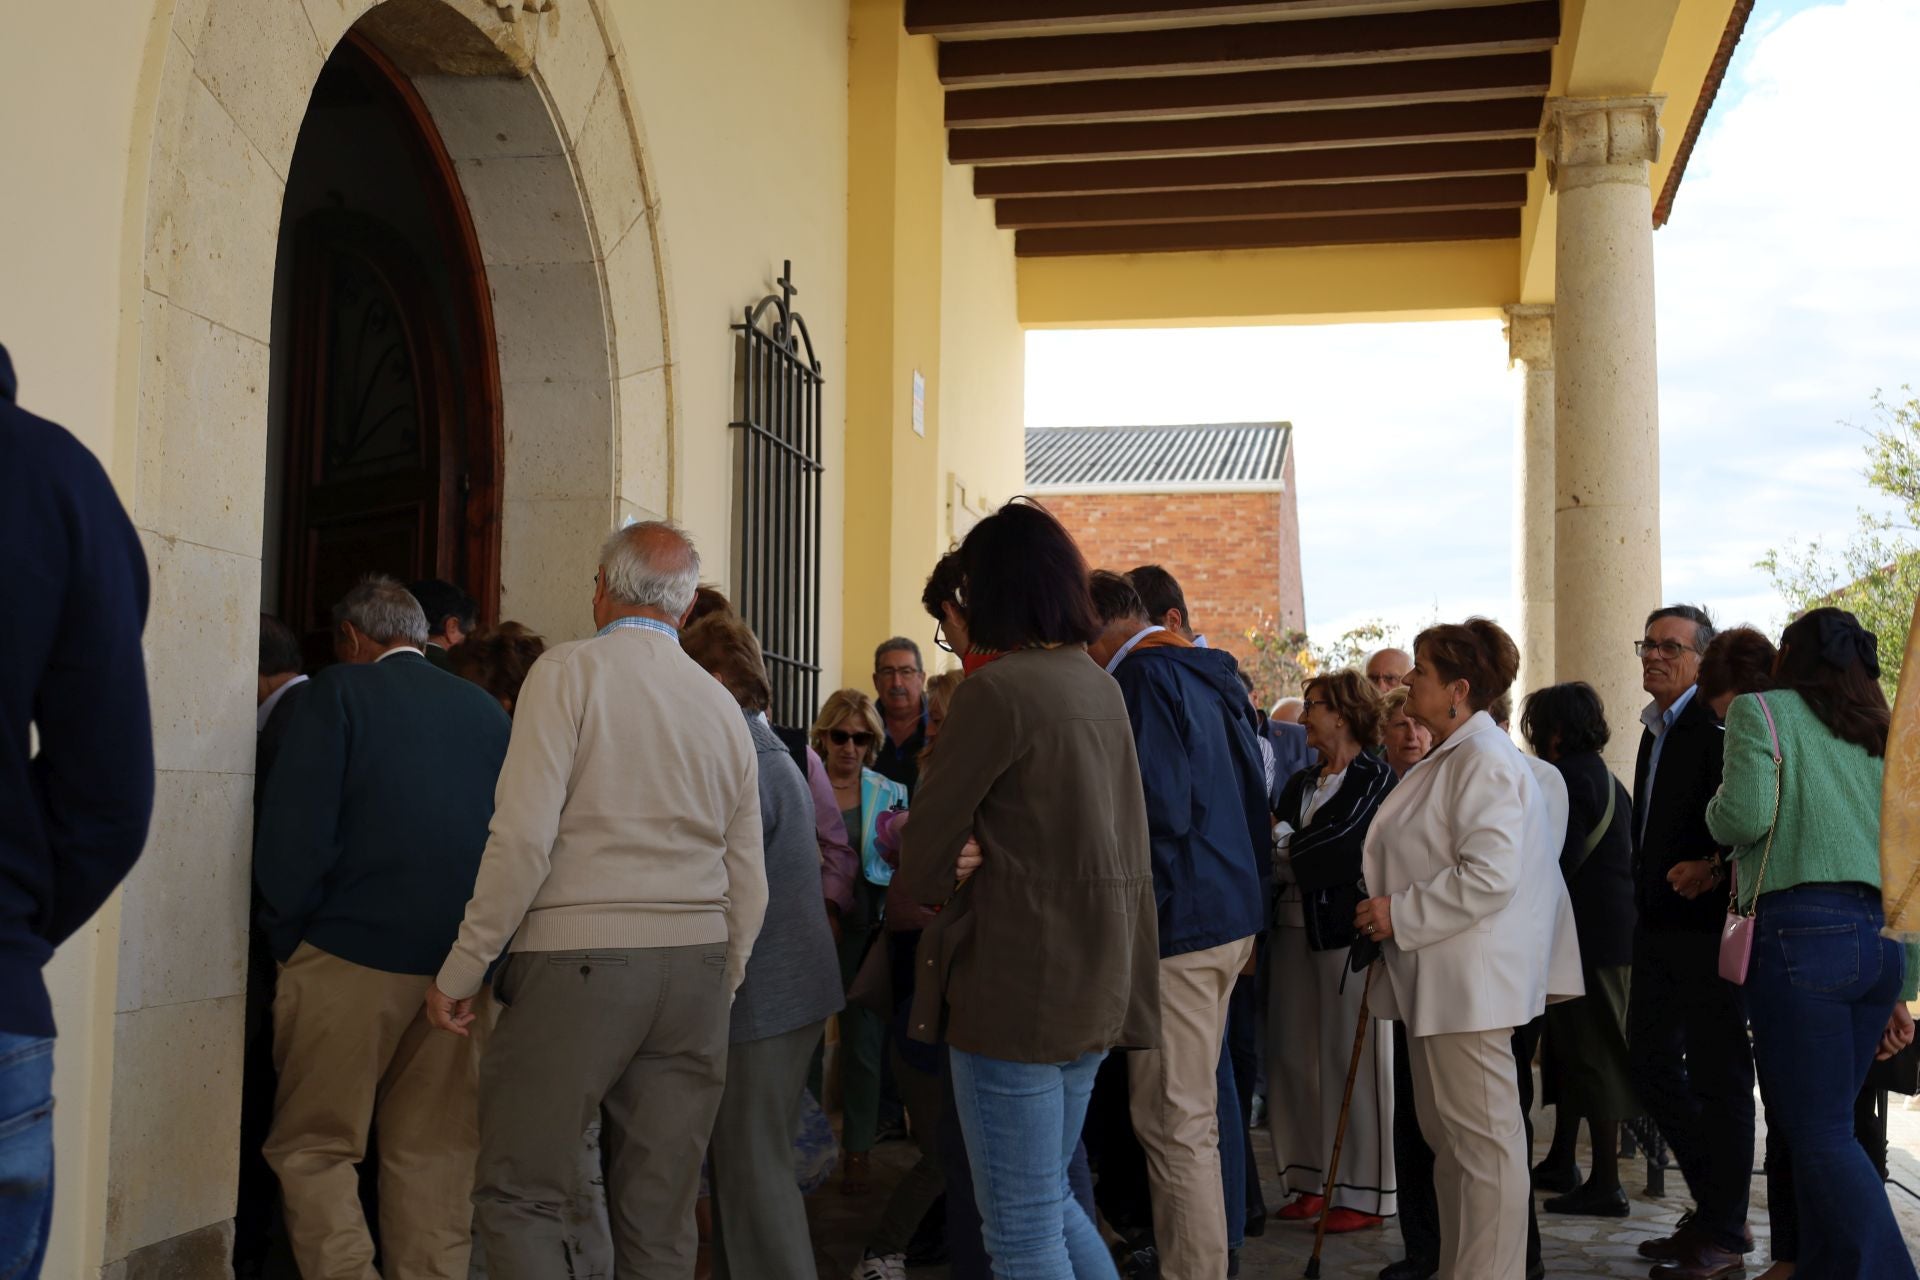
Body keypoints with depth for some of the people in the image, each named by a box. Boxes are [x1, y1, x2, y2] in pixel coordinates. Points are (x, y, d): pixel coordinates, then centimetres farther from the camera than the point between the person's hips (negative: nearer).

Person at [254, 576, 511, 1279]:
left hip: (352, 957, -4)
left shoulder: (338, 692, -2)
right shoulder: (487, 710, 11)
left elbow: (294, 833, -9)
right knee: (436, 1154, 10)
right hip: (463, 970, 5)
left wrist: (287, 937, 2)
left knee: (314, 1146, 5)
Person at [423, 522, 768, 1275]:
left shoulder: (570, 671, -3)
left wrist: (461, 969, -6)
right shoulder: (724, 708, 13)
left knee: (522, 1192, 3)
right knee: (660, 1218, 10)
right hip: (696, 965, 5)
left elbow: (525, 835, -13)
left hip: (577, 959, -5)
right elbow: (747, 882, 14)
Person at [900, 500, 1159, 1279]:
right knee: (1050, 1201, 21)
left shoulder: (998, 687, -16)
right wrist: (985, 853, -3)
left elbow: (921, 858, -11)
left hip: (1017, 982, -8)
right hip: (1096, 982, 8)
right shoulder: (1100, 687, 9)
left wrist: (951, 870, 9)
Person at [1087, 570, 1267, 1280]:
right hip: (1232, 913, 10)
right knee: (1196, 1112, 19)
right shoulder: (1210, 675, 15)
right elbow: (1254, 800, 21)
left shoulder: (1144, 676, -14)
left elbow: (1160, 812, -23)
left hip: (1177, 923, -10)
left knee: (1174, 1123, -4)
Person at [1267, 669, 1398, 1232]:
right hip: (1295, 927, 7)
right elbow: (1275, 847, 9)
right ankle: (1313, 1180, 19)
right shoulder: (1300, 783, 18)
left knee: (1351, 1057, -2)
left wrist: (1281, 848, -5)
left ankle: (1366, 1192, 7)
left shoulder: (1376, 780, -5)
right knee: (1294, 1054, 7)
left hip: (1347, 929, -7)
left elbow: (1341, 849, -15)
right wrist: (1287, 850, -11)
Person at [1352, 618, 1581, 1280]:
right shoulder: (1449, 758, 17)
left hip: (1471, 978, -11)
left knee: (1484, 1138, -4)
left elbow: (1488, 875, -25)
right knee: (1445, 1133, 17)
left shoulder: (1484, 760, -16)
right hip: (1438, 978, 11)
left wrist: (1401, 915, -20)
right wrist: (1390, 911, 17)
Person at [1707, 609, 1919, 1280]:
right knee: (1822, 1127, 12)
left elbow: (1746, 816, -12)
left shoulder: (1762, 711, 4)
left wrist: (1716, 806, 12)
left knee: (1820, 1131, -6)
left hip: (1803, 929, -7)